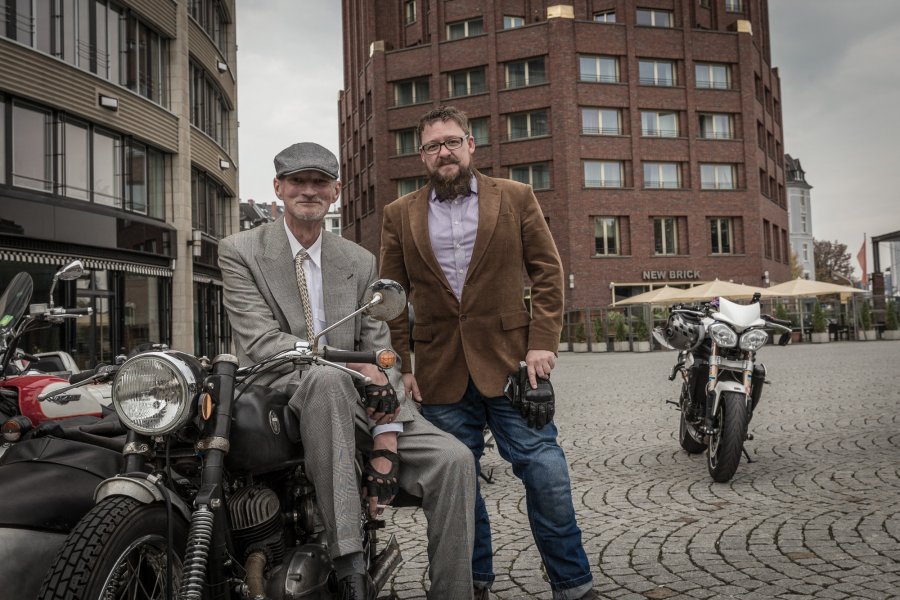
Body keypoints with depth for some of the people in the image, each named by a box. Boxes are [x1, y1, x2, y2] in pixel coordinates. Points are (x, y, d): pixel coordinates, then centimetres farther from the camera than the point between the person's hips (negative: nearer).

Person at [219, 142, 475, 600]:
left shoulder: (360, 262, 12)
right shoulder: (239, 252, 2)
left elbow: (380, 352, 3)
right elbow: (261, 343, -12)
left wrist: (386, 446, -11)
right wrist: (356, 365, -23)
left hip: (353, 397, 4)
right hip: (279, 392, -3)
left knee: (453, 460, -19)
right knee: (326, 378, -39)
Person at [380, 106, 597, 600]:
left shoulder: (515, 198, 7)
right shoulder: (399, 215, 10)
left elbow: (547, 272, 4)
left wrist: (543, 342, -6)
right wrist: (400, 366, 2)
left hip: (509, 360, -1)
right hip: (439, 371, 2)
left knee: (545, 472, -2)